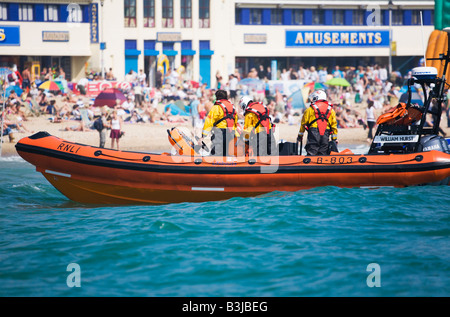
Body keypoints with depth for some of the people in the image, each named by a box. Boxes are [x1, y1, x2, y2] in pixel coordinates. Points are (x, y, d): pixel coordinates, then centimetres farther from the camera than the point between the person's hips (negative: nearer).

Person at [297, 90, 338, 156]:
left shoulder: (310, 109, 3)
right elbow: (334, 124, 12)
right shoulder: (330, 110, 13)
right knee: (322, 154, 6)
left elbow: (303, 123, 6)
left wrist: (300, 135, 17)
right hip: (326, 134, 3)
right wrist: (334, 138, 18)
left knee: (311, 153, -5)